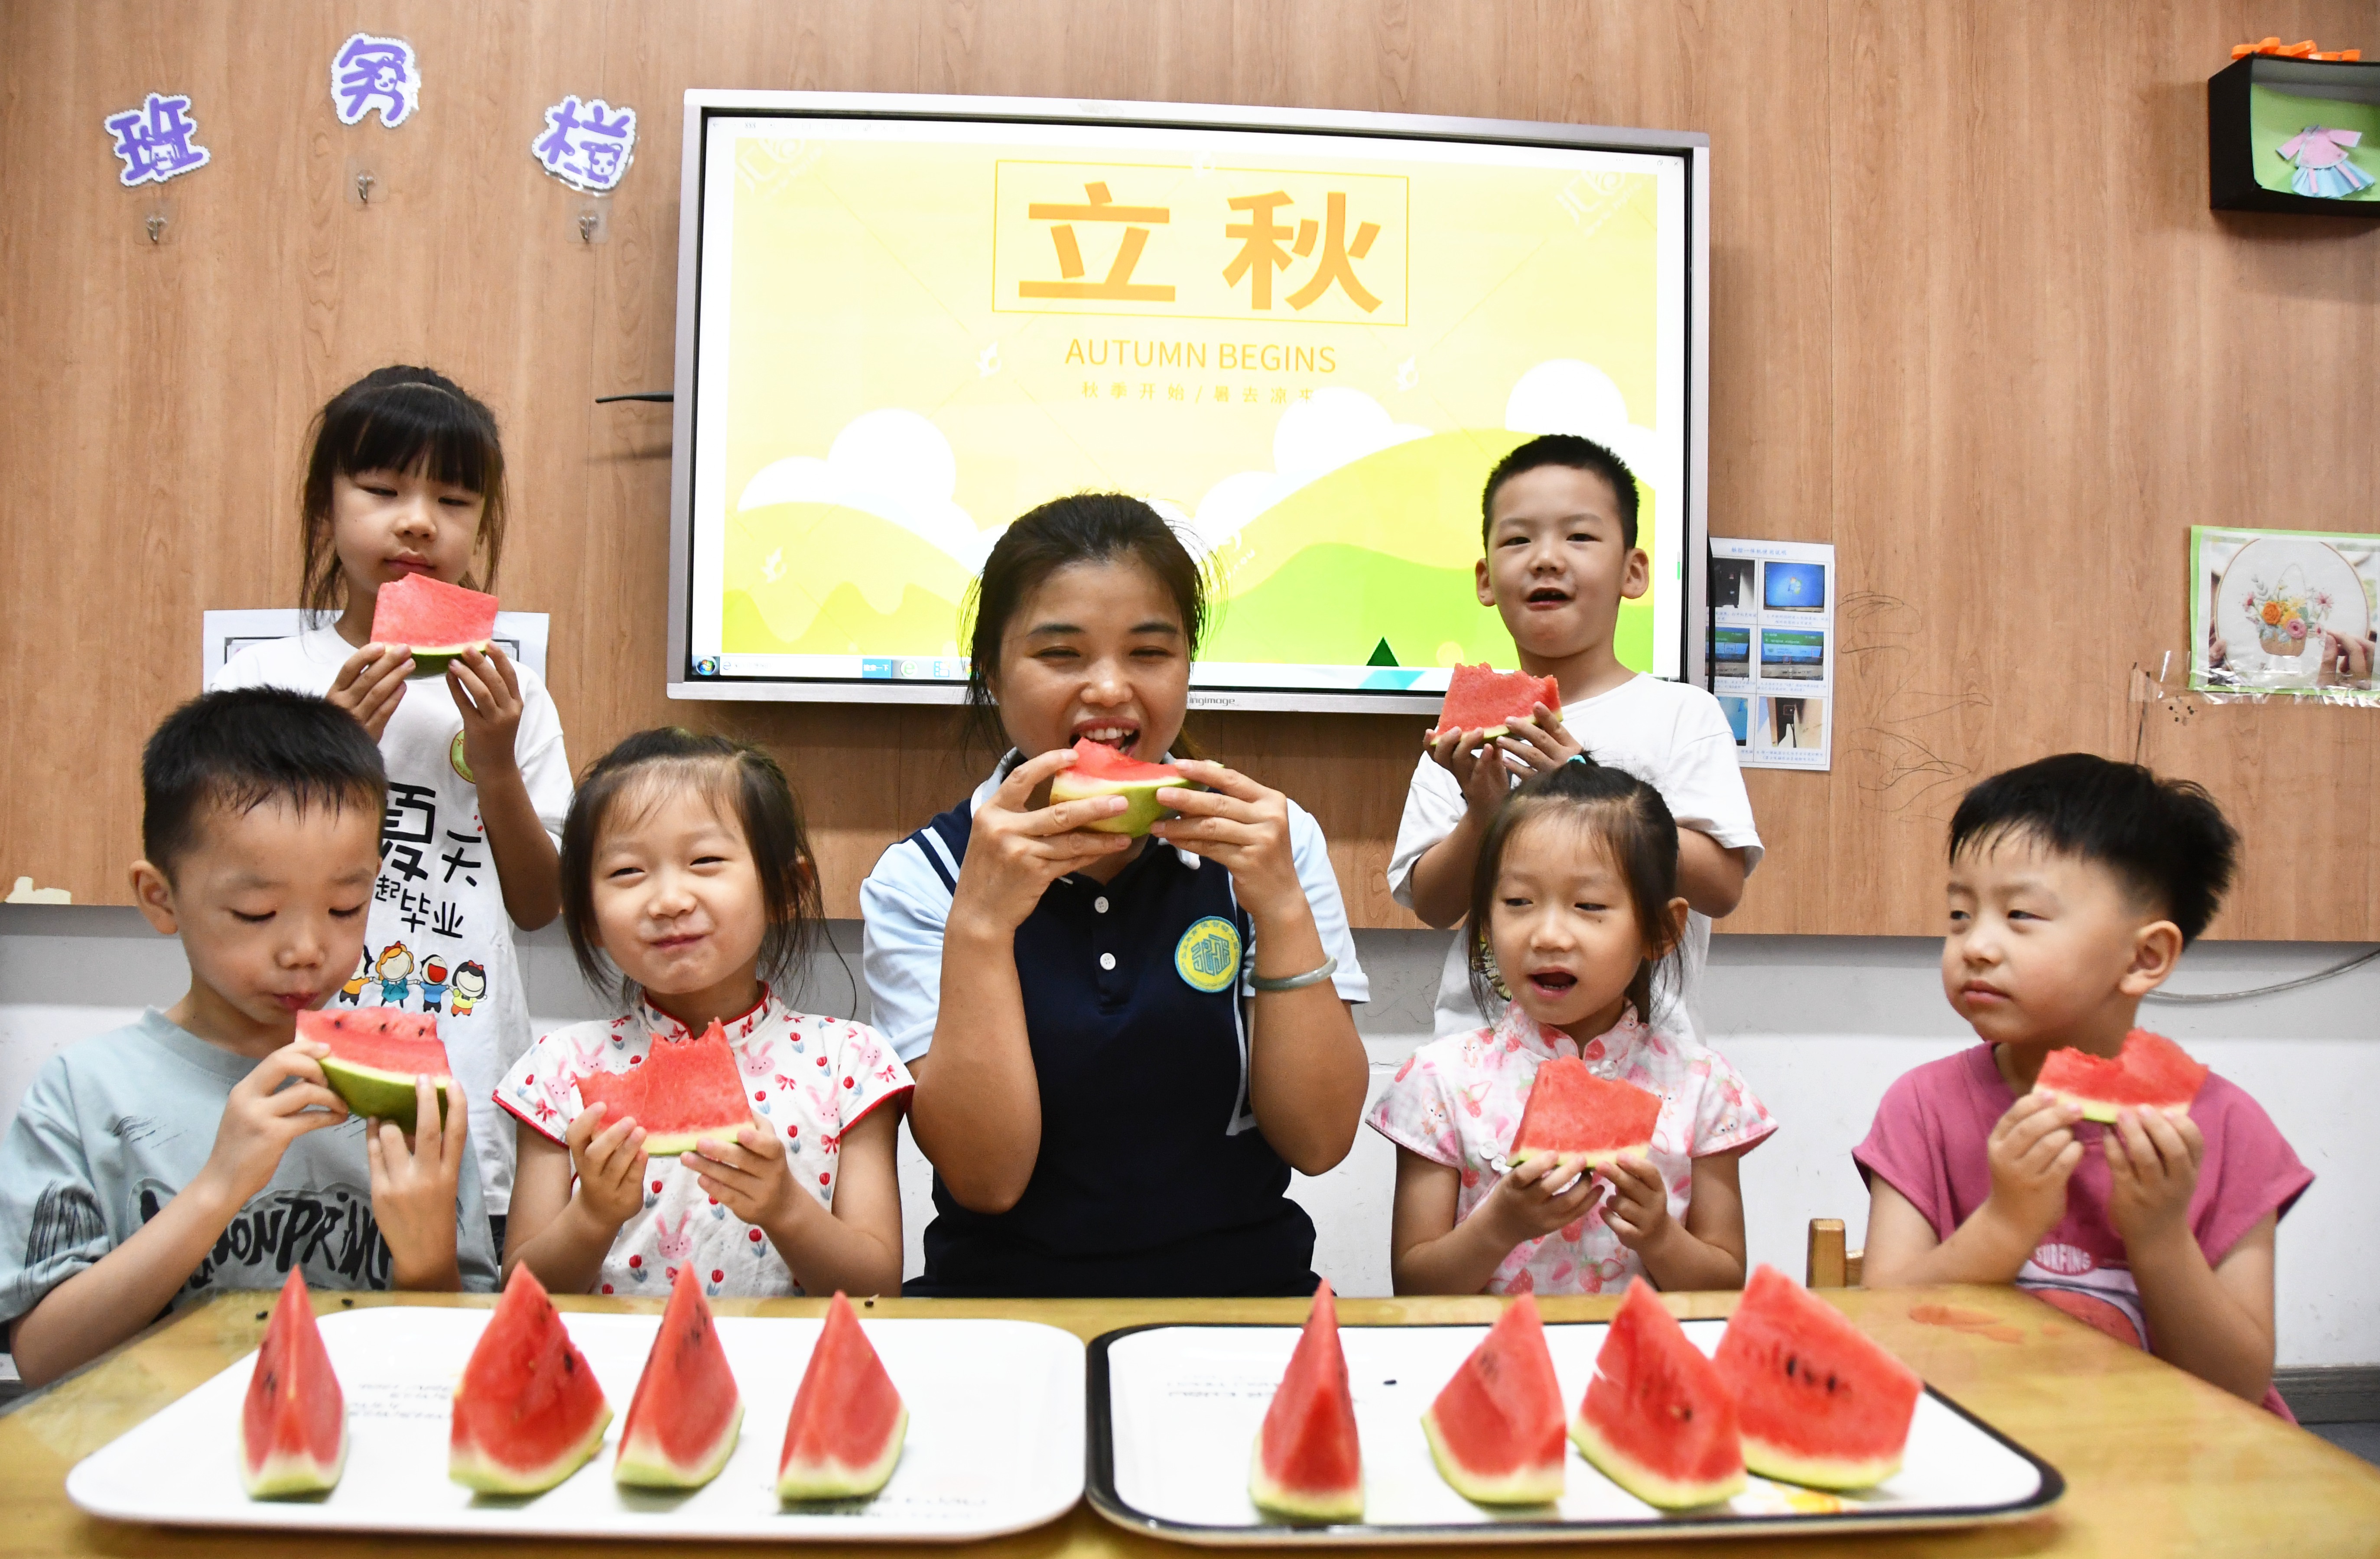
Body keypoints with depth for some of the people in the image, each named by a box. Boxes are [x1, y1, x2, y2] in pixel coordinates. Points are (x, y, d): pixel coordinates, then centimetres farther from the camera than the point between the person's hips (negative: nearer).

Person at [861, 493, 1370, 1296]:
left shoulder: (1275, 843, 0)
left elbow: (1319, 1141, -5)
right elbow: (985, 1177, -11)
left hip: (1240, 1293, 2)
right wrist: (981, 923, -21)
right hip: (1008, 1297, -1)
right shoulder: (917, 881, -4)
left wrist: (1282, 910, -16)